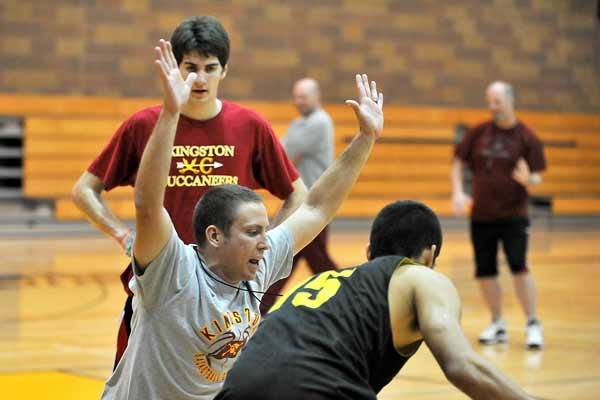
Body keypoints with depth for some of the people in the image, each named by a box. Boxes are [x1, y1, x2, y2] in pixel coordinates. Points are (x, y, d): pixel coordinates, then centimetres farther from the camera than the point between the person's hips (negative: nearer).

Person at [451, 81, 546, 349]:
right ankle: (497, 325, 21)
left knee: (519, 266, -15)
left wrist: (528, 179, -29)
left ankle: (533, 324, -5)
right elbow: (458, 162, 10)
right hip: (481, 215, 4)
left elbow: (537, 178, -5)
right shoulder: (478, 133, 3)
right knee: (485, 271, 6)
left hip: (513, 215, -4)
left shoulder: (526, 137, -4)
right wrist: (458, 193, -5)